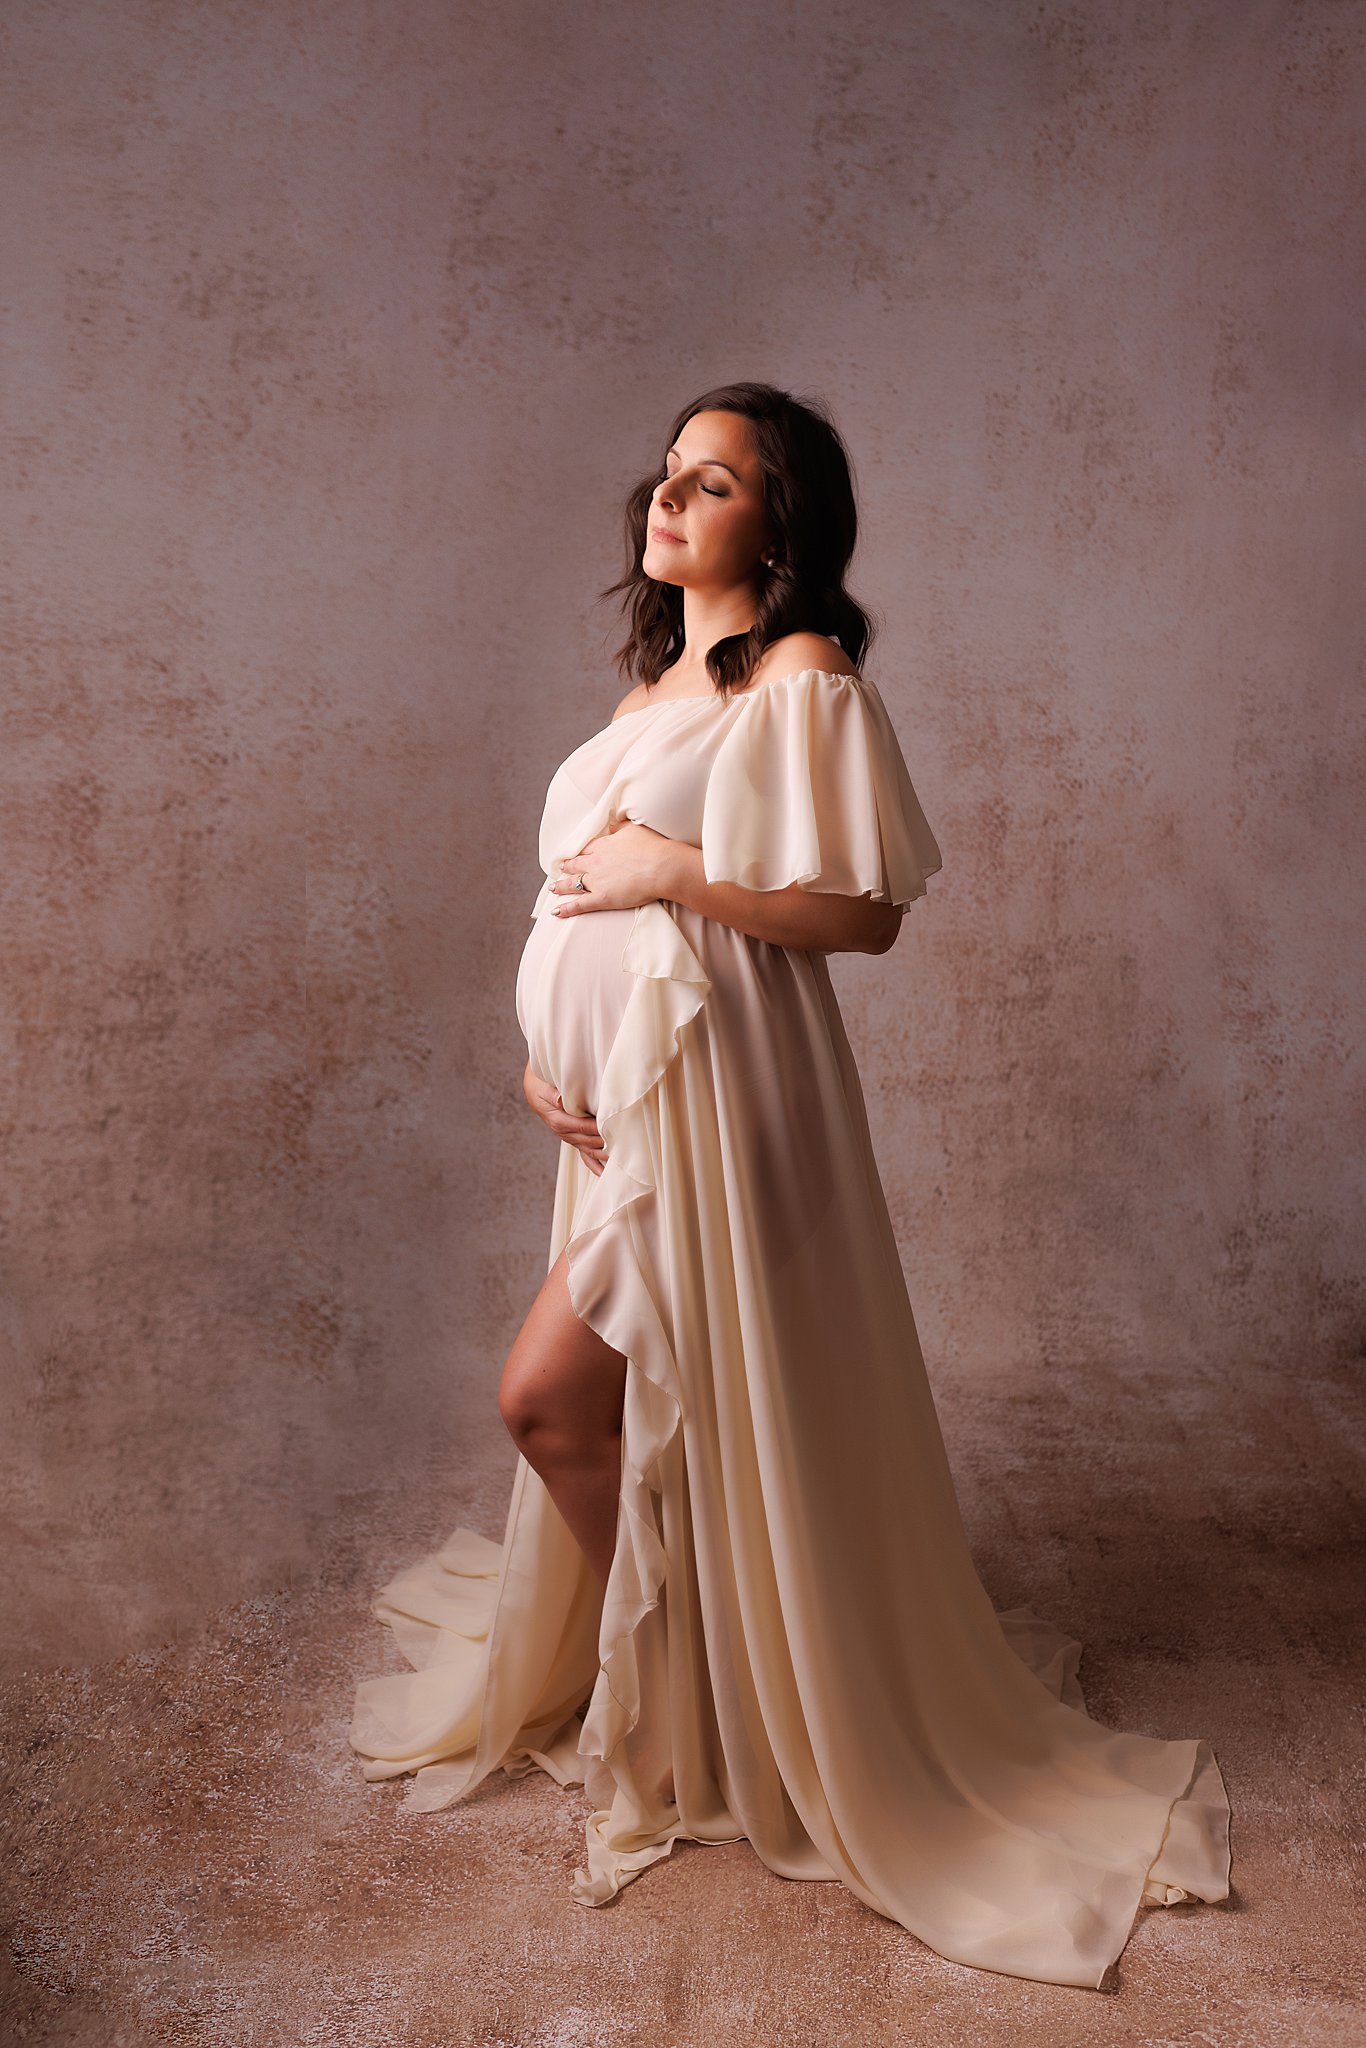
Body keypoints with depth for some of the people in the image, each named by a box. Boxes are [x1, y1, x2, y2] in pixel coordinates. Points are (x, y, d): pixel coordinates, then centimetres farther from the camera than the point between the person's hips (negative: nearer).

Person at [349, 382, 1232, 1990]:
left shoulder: (803, 677, -9)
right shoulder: (655, 684, 17)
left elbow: (867, 910, -15)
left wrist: (674, 872, -17)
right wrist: (542, 1048, 6)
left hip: (712, 1086, -8)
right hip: (616, 1090, 8)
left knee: (550, 1397, -5)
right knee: (616, 1410, 16)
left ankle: (681, 1707, 17)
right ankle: (645, 1675, 38)